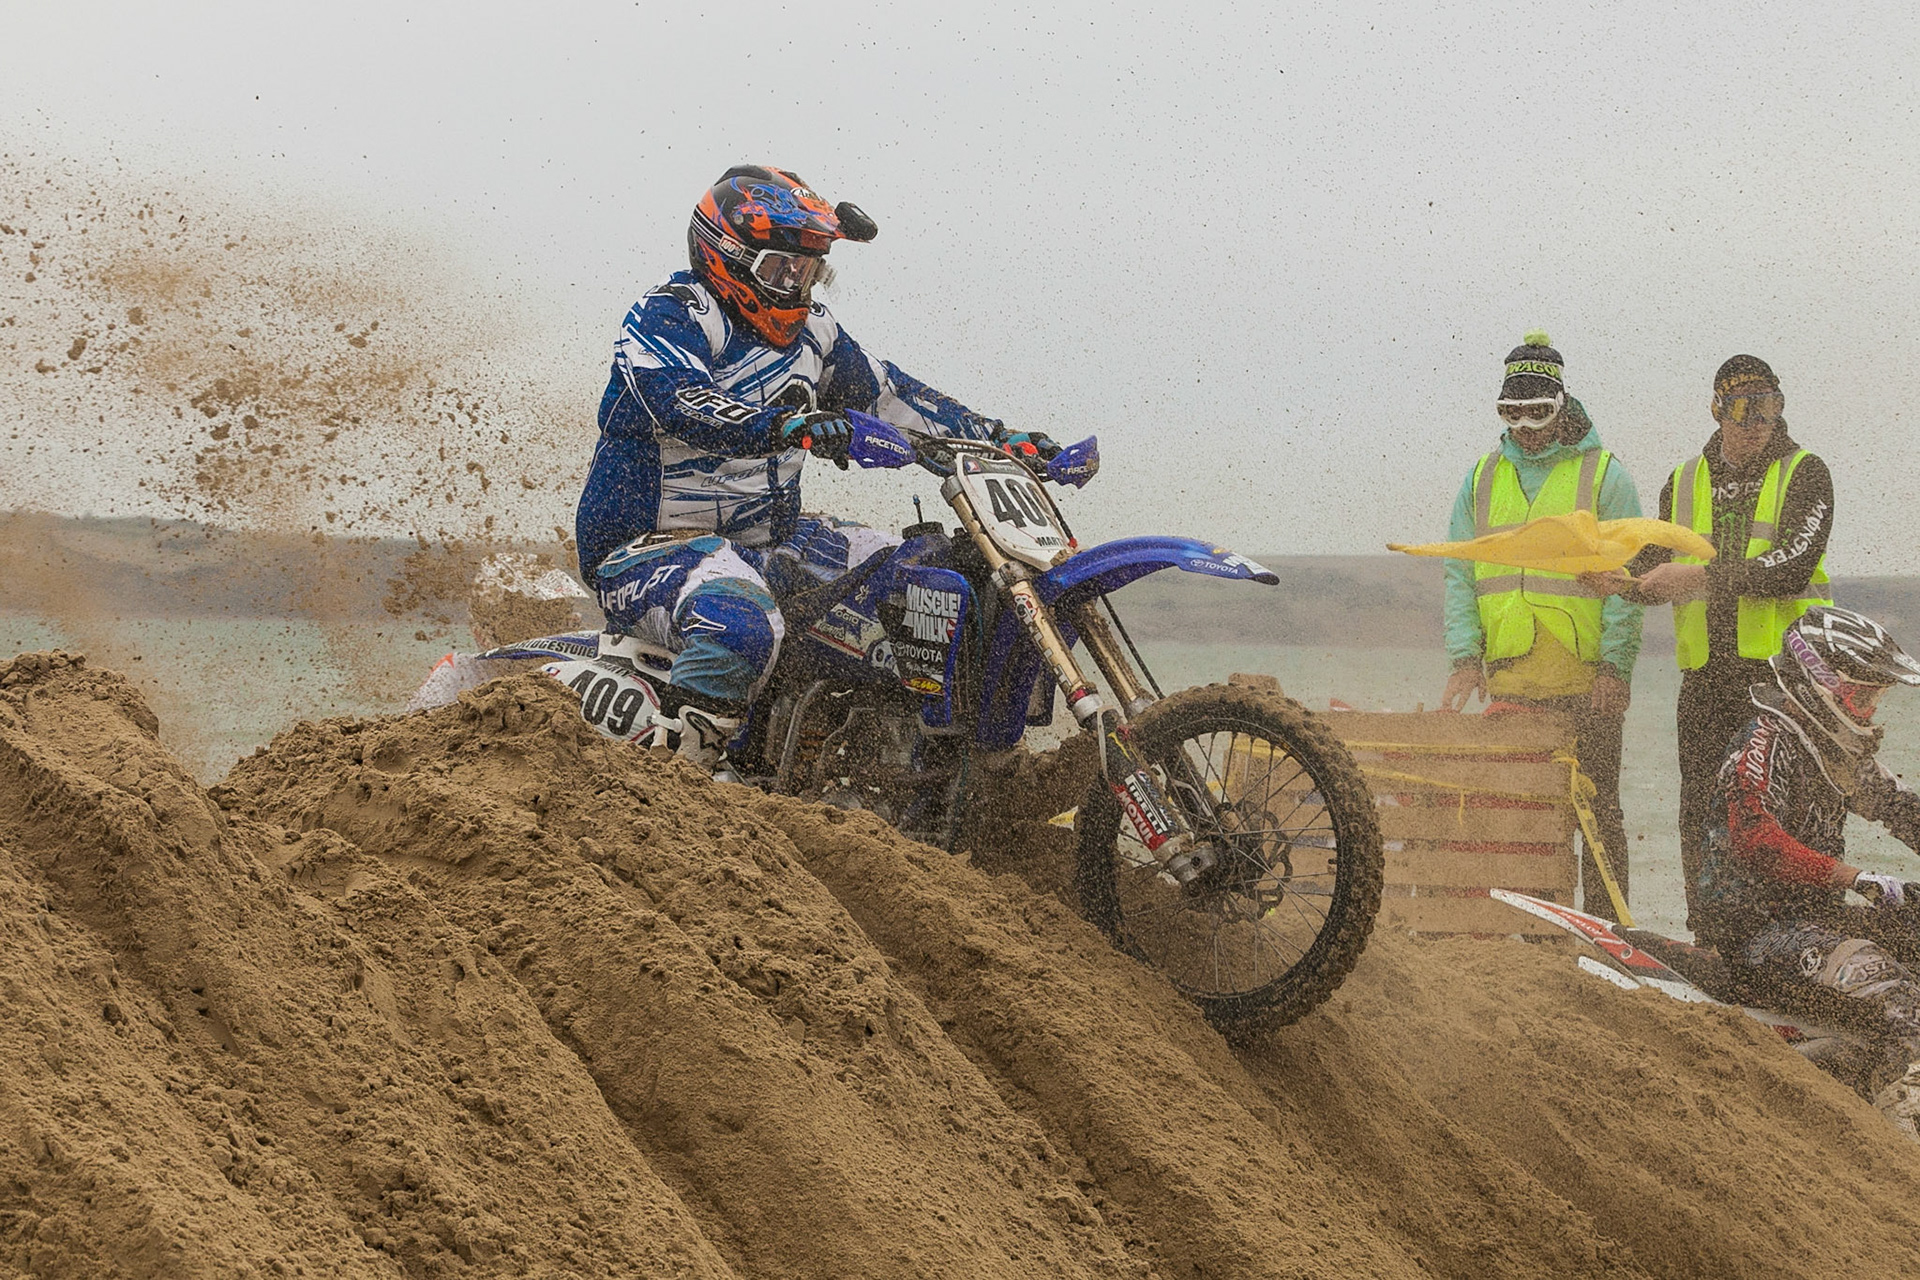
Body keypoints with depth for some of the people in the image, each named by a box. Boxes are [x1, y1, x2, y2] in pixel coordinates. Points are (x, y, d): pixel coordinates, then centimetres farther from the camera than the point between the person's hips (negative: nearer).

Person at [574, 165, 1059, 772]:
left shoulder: (810, 331, 12)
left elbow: (888, 393, 20)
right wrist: (786, 426, -51)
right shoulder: (667, 318, -14)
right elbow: (682, 402, -34)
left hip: (770, 541, 9)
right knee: (745, 628, -40)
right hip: (653, 551, -9)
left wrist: (1001, 438, 11)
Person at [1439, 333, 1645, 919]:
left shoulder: (1603, 475, 2)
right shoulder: (1482, 478, 14)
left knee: (1596, 805, 1)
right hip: (1507, 682, 4)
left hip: (1586, 682, -4)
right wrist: (1465, 656, 0)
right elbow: (1459, 573, 12)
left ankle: (1605, 920, 7)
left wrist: (1615, 665, -11)